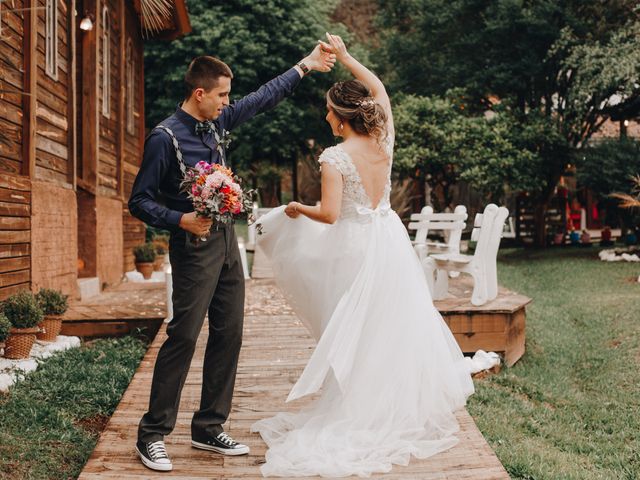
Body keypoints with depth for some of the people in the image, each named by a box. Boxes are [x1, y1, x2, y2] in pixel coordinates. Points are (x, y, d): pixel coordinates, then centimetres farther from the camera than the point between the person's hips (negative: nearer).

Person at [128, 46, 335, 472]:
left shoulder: (218, 122, 8)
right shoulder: (166, 138, -13)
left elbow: (263, 99, 22)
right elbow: (140, 201, -10)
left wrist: (305, 66, 25)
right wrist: (181, 220, -25)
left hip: (227, 242, 8)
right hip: (194, 246, -8)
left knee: (229, 334, 9)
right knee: (184, 336, -8)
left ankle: (209, 428, 20)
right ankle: (153, 435, 5)